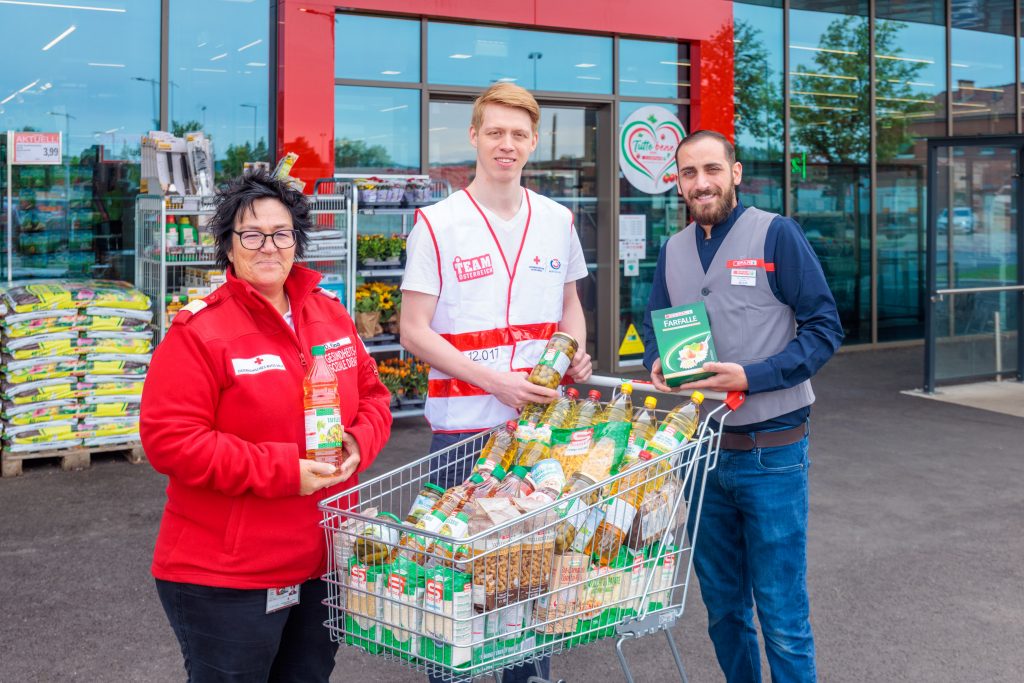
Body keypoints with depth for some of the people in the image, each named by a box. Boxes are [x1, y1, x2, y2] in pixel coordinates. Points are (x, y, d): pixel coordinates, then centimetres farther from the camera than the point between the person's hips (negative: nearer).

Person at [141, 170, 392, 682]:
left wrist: (358, 443, -9)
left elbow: (372, 396, 14)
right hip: (225, 580, -6)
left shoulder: (330, 314, 6)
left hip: (324, 565, 6)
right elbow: (170, 439, -20)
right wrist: (282, 471, -23)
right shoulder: (199, 331, -14)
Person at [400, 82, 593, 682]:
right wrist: (497, 383, -18)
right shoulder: (438, 223, -6)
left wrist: (578, 354, -1)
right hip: (465, 424, -4)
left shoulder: (558, 220, 8)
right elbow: (415, 329, -8)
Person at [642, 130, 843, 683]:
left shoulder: (776, 234, -6)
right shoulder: (673, 250, 10)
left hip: (769, 453, -5)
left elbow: (824, 327, -9)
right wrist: (657, 365, -5)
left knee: (782, 614, 0)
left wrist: (751, 377, -19)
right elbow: (655, 330, 18)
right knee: (722, 606, 16)